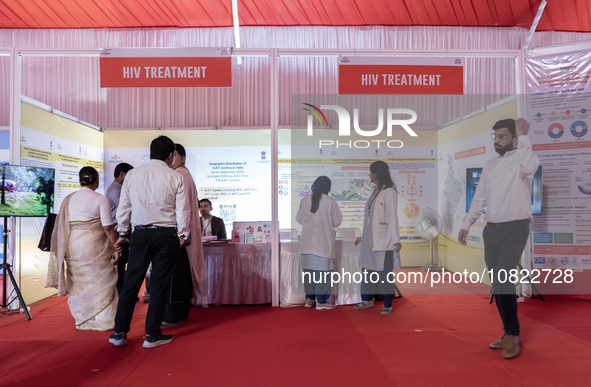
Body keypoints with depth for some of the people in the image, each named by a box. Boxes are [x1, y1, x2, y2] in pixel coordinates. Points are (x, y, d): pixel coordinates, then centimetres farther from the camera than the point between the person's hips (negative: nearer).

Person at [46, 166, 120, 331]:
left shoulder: (68, 199, 7)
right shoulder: (100, 199, -8)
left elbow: (62, 226, 10)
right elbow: (108, 228, -12)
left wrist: (65, 250, 18)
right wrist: (115, 248, -7)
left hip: (73, 246, 5)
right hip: (94, 245, -5)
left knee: (78, 283, 14)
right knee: (100, 281, 5)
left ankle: (83, 320, 23)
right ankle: (103, 320, 10)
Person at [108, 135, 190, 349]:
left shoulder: (132, 174, 5)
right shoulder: (176, 177, -3)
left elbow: (123, 207, 10)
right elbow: (183, 211, -4)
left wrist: (122, 233, 21)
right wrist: (182, 236, 8)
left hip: (140, 234, 3)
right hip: (166, 235, -2)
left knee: (131, 283, 11)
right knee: (160, 284, 5)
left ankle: (120, 332, 16)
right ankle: (152, 335, 11)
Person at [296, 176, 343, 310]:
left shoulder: (304, 200, 0)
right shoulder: (330, 201, -9)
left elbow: (298, 219, 11)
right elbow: (337, 221, -3)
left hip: (307, 242, 4)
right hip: (324, 242, -4)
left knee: (308, 270, 12)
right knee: (323, 270, 1)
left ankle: (309, 298, 20)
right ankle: (321, 301, 4)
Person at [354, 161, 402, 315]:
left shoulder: (389, 192, -9)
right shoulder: (375, 192, 15)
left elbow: (393, 217, -13)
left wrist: (396, 240, -17)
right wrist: (362, 236, 23)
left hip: (383, 239, -8)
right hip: (370, 238, 8)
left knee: (384, 272, -2)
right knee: (367, 269, 12)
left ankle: (387, 305, 8)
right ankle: (368, 300, 24)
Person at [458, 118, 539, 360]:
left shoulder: (522, 159, -3)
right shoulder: (490, 164, 15)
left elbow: (529, 166, -29)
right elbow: (480, 197, 17)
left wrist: (523, 136, -19)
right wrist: (466, 224, 13)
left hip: (515, 228, -6)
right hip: (491, 229, 7)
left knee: (503, 279, -17)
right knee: (497, 283, 8)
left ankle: (513, 335, -4)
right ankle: (510, 334, 20)